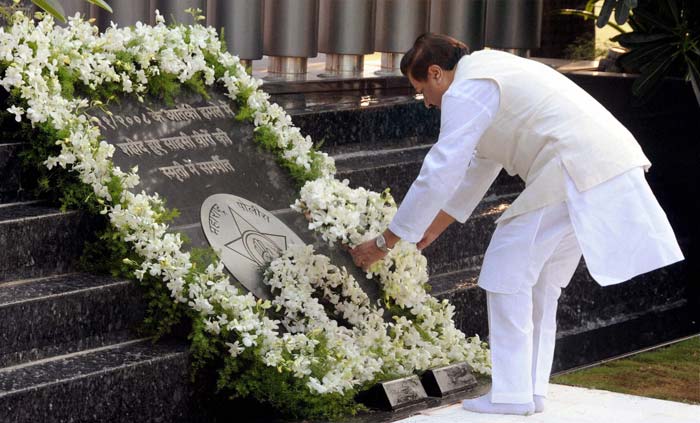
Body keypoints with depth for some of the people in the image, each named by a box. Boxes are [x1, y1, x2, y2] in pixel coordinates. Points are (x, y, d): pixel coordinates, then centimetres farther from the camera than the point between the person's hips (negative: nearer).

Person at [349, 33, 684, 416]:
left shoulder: (465, 93, -7)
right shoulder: (489, 72, 25)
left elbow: (438, 175, -10)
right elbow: (479, 165, 33)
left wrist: (385, 242, -2)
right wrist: (436, 226, 37)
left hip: (575, 177, -10)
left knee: (508, 271, 0)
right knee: (539, 281, 18)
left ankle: (511, 394, 2)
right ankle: (532, 390, 21)